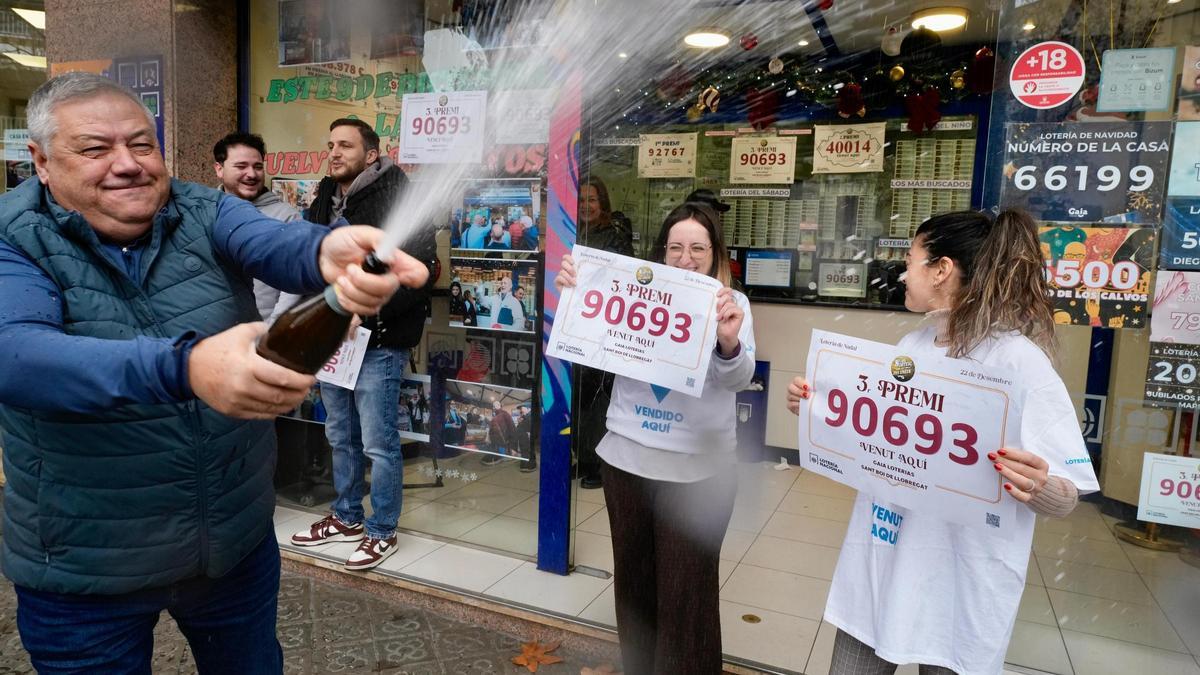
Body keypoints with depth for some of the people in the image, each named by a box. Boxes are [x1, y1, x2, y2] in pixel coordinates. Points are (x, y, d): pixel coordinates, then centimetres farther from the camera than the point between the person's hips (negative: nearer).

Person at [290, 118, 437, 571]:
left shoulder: (396, 199, -12)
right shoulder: (324, 201, 13)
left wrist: (368, 310, -23)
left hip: (378, 342, -8)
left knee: (378, 443, 1)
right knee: (341, 436, 19)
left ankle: (382, 531, 17)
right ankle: (347, 517, 36)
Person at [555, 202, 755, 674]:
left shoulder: (730, 304, -4)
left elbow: (738, 379, -16)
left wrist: (729, 342, -38)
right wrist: (571, 295, -23)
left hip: (698, 466, -3)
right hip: (626, 456, 3)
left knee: (685, 587, 7)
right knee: (633, 575, 19)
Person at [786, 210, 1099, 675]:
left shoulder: (1020, 361, -15)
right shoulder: (909, 347, 4)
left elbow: (1065, 500, -14)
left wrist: (1037, 487, -35)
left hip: (959, 582, -6)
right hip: (877, 564, 6)